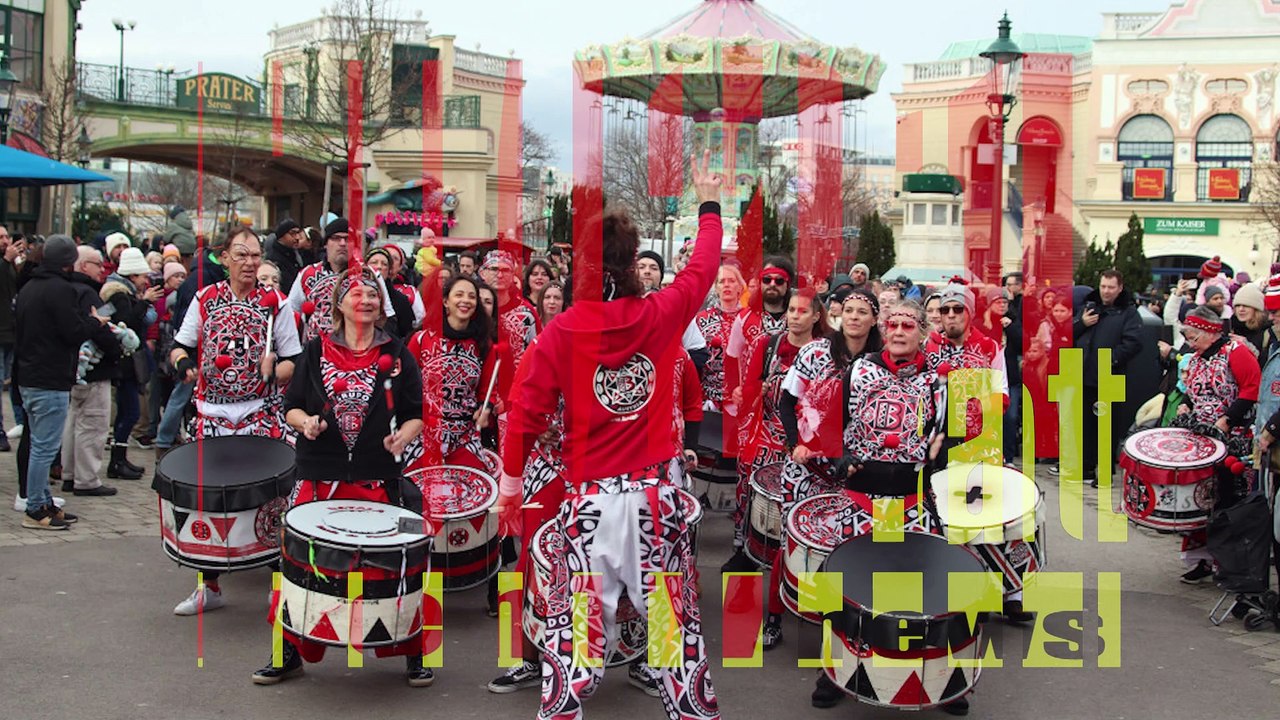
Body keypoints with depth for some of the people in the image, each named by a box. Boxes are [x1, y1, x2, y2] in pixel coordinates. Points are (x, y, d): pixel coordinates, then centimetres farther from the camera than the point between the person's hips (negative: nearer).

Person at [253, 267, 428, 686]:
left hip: (379, 478, -1)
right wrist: (305, 421, -10)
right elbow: (291, 407, 11)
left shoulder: (397, 355, 8)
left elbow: (417, 414, 8)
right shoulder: (317, 351, 9)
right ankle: (291, 651, 17)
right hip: (320, 476, 1)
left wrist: (403, 436, -12)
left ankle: (413, 652, 13)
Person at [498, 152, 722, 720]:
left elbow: (526, 412, -5)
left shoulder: (561, 333, -9)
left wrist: (510, 484, 8)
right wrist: (709, 203, 29)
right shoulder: (662, 315, -4)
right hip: (656, 493, 1)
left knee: (575, 620, 8)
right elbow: (703, 268, 14)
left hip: (590, 498, -1)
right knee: (675, 615, 11)